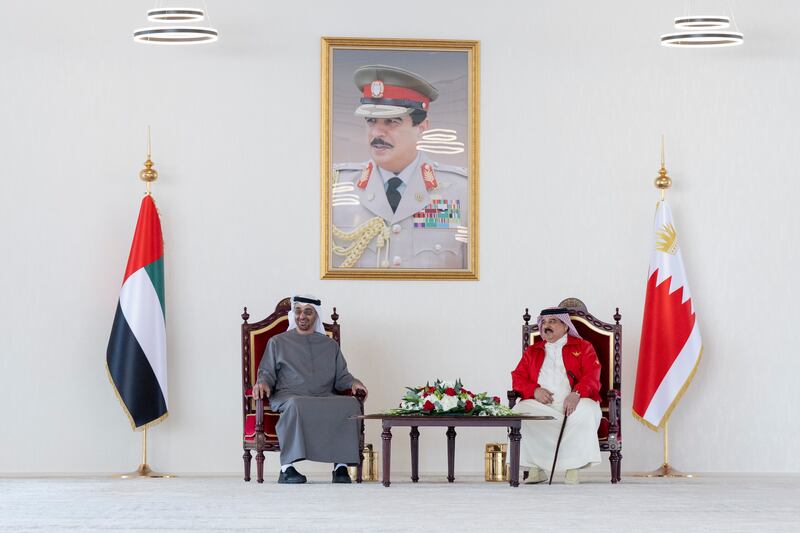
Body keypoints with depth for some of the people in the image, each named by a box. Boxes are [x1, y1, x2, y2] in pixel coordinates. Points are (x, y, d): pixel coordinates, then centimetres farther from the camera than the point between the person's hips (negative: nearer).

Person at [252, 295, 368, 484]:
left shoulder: (330, 345, 27)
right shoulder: (278, 342, 21)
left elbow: (341, 376, 21)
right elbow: (267, 372, 14)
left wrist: (353, 382, -2)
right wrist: (262, 383, -10)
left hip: (325, 398, 2)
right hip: (288, 396, -2)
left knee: (350, 403, -31)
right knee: (296, 405, -41)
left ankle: (341, 466, -33)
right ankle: (287, 468, -43)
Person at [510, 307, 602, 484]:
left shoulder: (582, 347, 15)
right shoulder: (532, 351, 25)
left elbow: (592, 376, 0)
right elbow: (518, 377, 15)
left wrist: (576, 393, -21)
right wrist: (535, 390, -7)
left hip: (573, 403, -2)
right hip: (541, 405, 2)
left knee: (586, 412, -37)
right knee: (519, 411, -29)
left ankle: (572, 469, -30)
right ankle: (535, 468, -24)